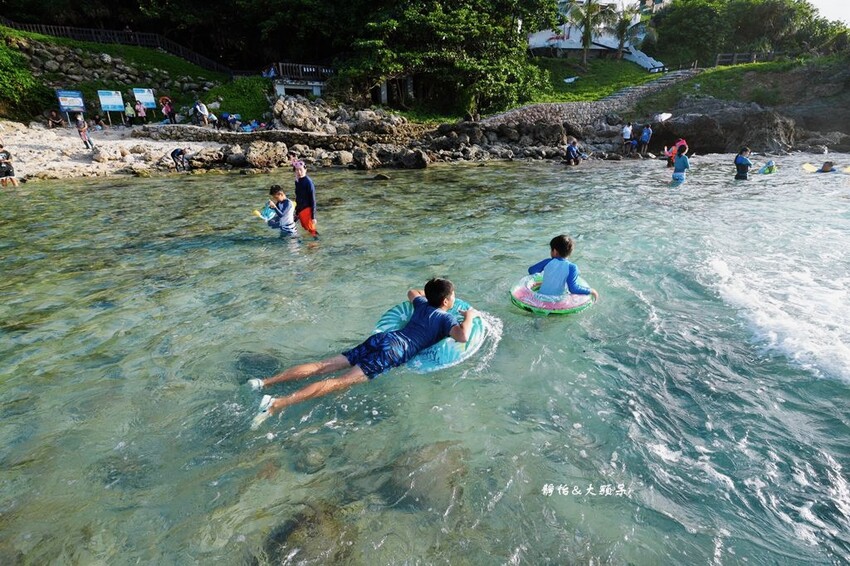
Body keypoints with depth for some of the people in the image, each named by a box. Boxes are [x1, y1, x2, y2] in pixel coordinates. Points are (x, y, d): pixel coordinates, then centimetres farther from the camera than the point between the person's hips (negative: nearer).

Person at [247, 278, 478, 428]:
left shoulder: (422, 304, 26)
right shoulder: (445, 318, 6)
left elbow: (412, 292, 48)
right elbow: (462, 336, -13)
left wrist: (429, 294, 54)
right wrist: (469, 317, 7)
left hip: (381, 338, 7)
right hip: (395, 350, -7)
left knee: (323, 366, 1)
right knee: (341, 382, -20)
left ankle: (264, 382, -5)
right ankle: (278, 403, -33)